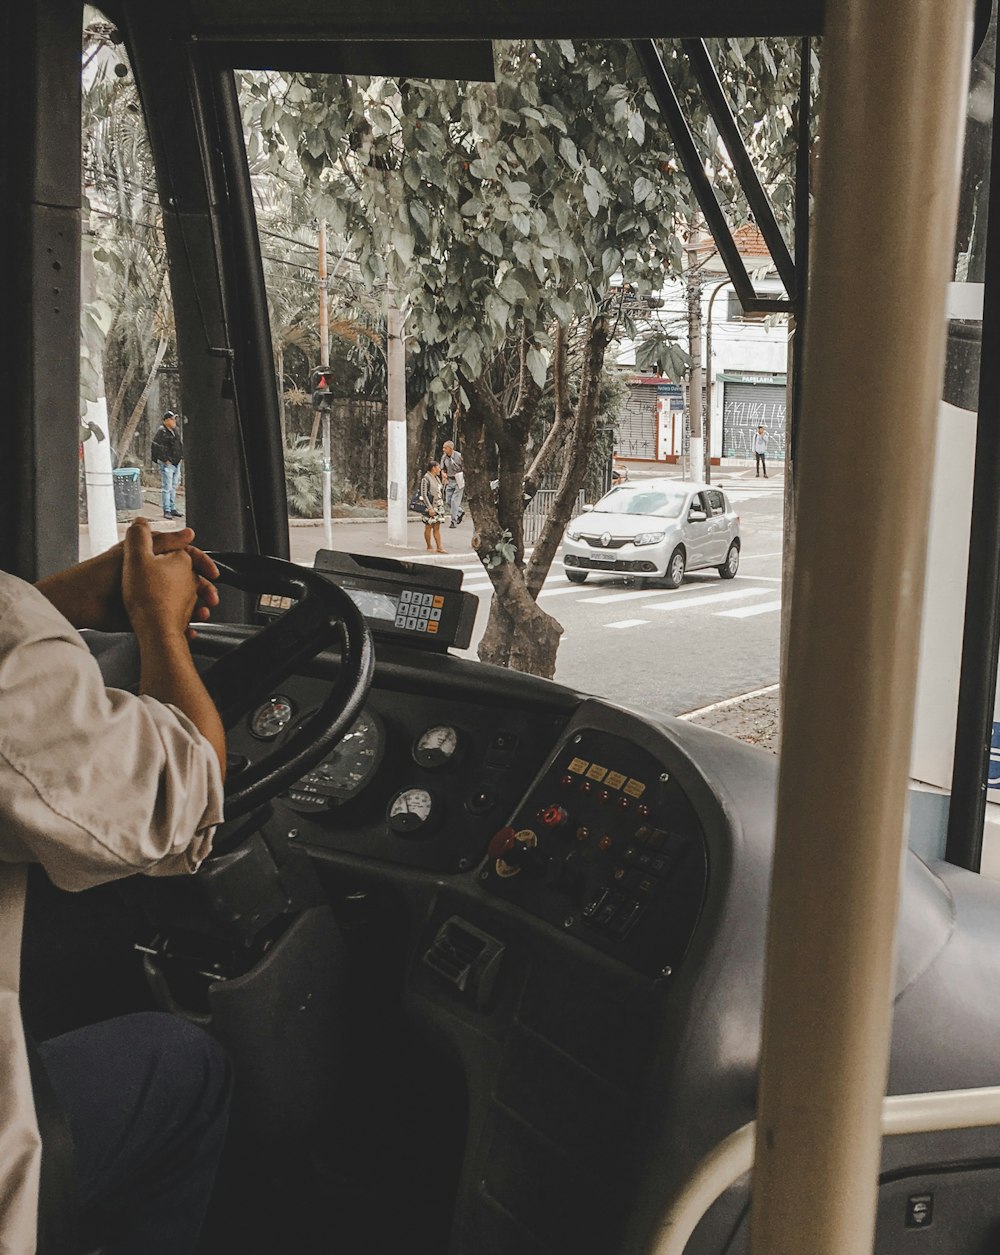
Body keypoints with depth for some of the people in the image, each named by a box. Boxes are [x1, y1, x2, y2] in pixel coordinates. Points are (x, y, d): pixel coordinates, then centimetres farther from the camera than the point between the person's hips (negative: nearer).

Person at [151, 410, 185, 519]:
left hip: (177, 463, 9)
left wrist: (181, 457, 13)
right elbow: (157, 447, -17)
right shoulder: (161, 432, -12)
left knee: (173, 487, 14)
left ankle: (172, 509, 22)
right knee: (166, 488, -7)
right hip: (167, 464, -9)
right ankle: (166, 511, -5)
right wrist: (165, 460, -17)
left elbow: (180, 444, 23)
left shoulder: (175, 430, 14)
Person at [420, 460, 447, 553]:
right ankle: (429, 547, 12)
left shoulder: (437, 478, 12)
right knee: (429, 527, 3)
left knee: (437, 528, 7)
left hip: (438, 506, 7)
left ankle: (439, 547, 6)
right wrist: (430, 508, -21)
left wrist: (442, 505, 15)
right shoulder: (426, 478, -13)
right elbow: (424, 494, -17)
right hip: (430, 507, -7)